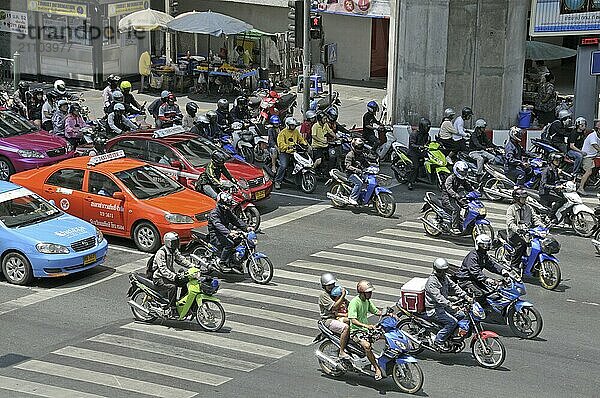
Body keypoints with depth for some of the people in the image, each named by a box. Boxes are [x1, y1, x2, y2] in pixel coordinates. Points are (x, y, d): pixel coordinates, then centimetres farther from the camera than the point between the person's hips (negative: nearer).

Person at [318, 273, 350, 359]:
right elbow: (334, 307, -21)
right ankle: (341, 352, -26)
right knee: (346, 328, -29)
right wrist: (342, 296, -20)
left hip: (337, 317, 8)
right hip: (328, 320, -8)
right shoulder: (323, 295, -11)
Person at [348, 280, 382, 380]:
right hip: (355, 330, -8)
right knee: (367, 345, -33)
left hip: (366, 329, 9)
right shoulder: (354, 302, -18)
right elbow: (353, 320, -28)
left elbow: (376, 312, 18)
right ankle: (377, 368, -25)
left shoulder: (367, 301, 9)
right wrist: (366, 326, -42)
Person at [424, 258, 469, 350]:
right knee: (452, 322, -22)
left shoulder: (445, 278, 9)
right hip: (434, 309, -10)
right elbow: (438, 297, -31)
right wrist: (450, 306, -40)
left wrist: (465, 296, -3)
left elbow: (454, 287, 11)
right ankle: (438, 341, -15)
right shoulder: (432, 281, -22)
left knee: (461, 315, 5)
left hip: (443, 306, 10)